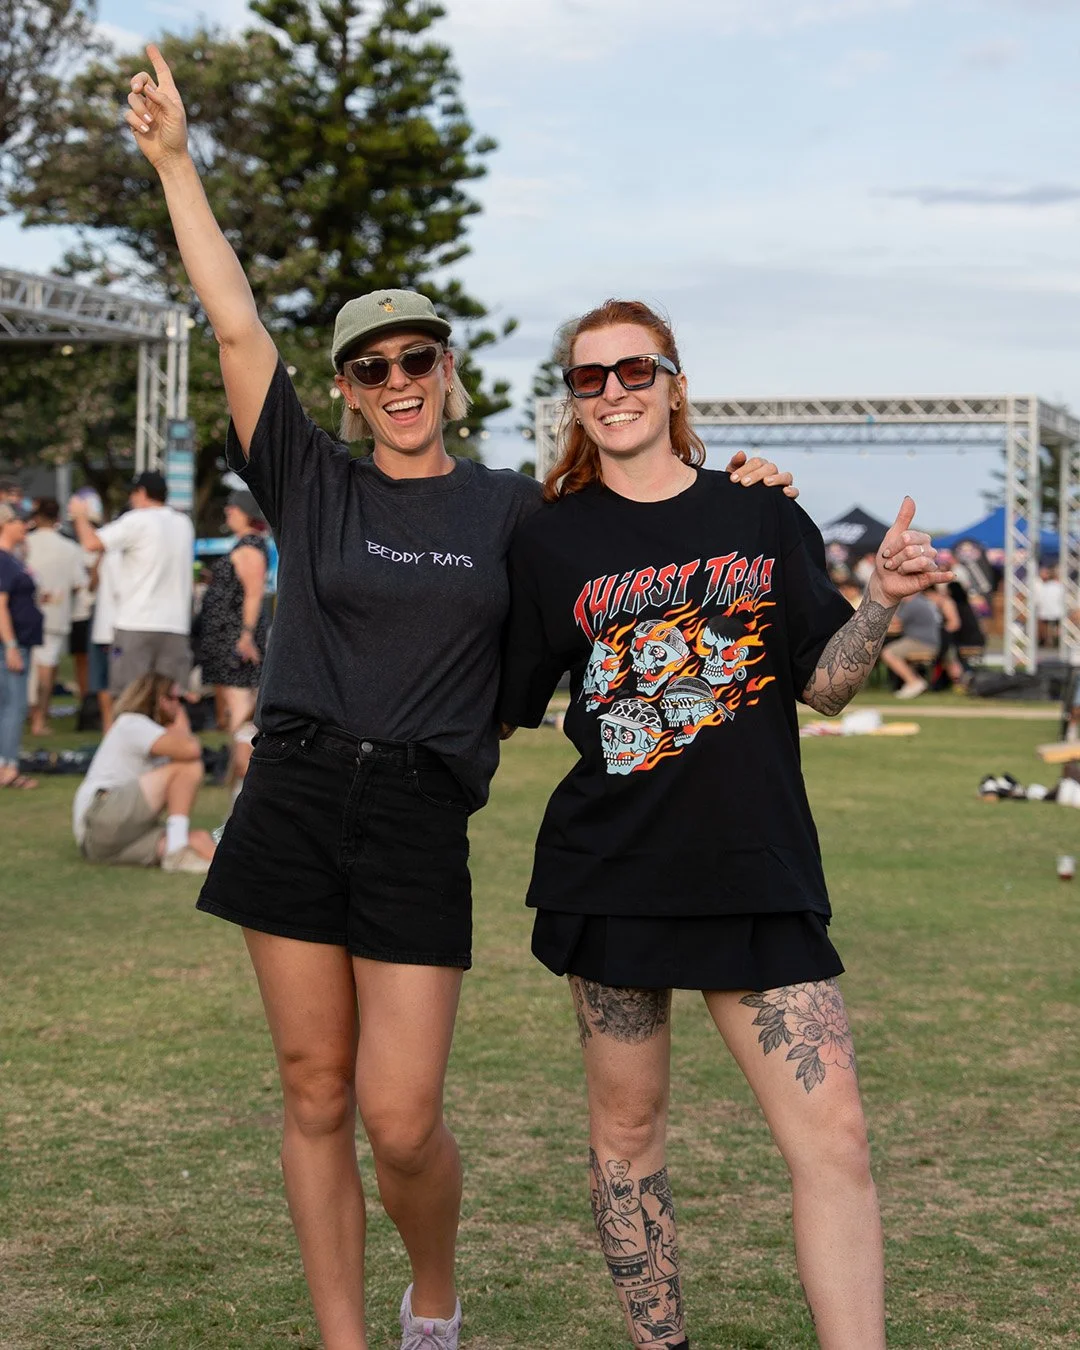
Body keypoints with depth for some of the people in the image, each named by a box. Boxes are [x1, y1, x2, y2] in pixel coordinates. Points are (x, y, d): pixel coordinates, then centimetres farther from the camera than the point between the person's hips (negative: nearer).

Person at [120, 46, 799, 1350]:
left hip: (420, 821, -1)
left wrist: (731, 490, 4)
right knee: (315, 1095, 5)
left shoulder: (508, 506, 8)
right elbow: (237, 325, 1)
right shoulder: (313, 483, 6)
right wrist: (173, 160, -2)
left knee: (400, 1116, -5)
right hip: (293, 802, 1)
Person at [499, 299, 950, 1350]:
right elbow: (503, 705, 8)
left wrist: (883, 602, -10)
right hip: (612, 870, 0)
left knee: (833, 1136, -7)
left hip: (759, 868, 0)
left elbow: (824, 683, 4)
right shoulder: (552, 543, 4)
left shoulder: (761, 518, 6)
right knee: (627, 1126, 9)